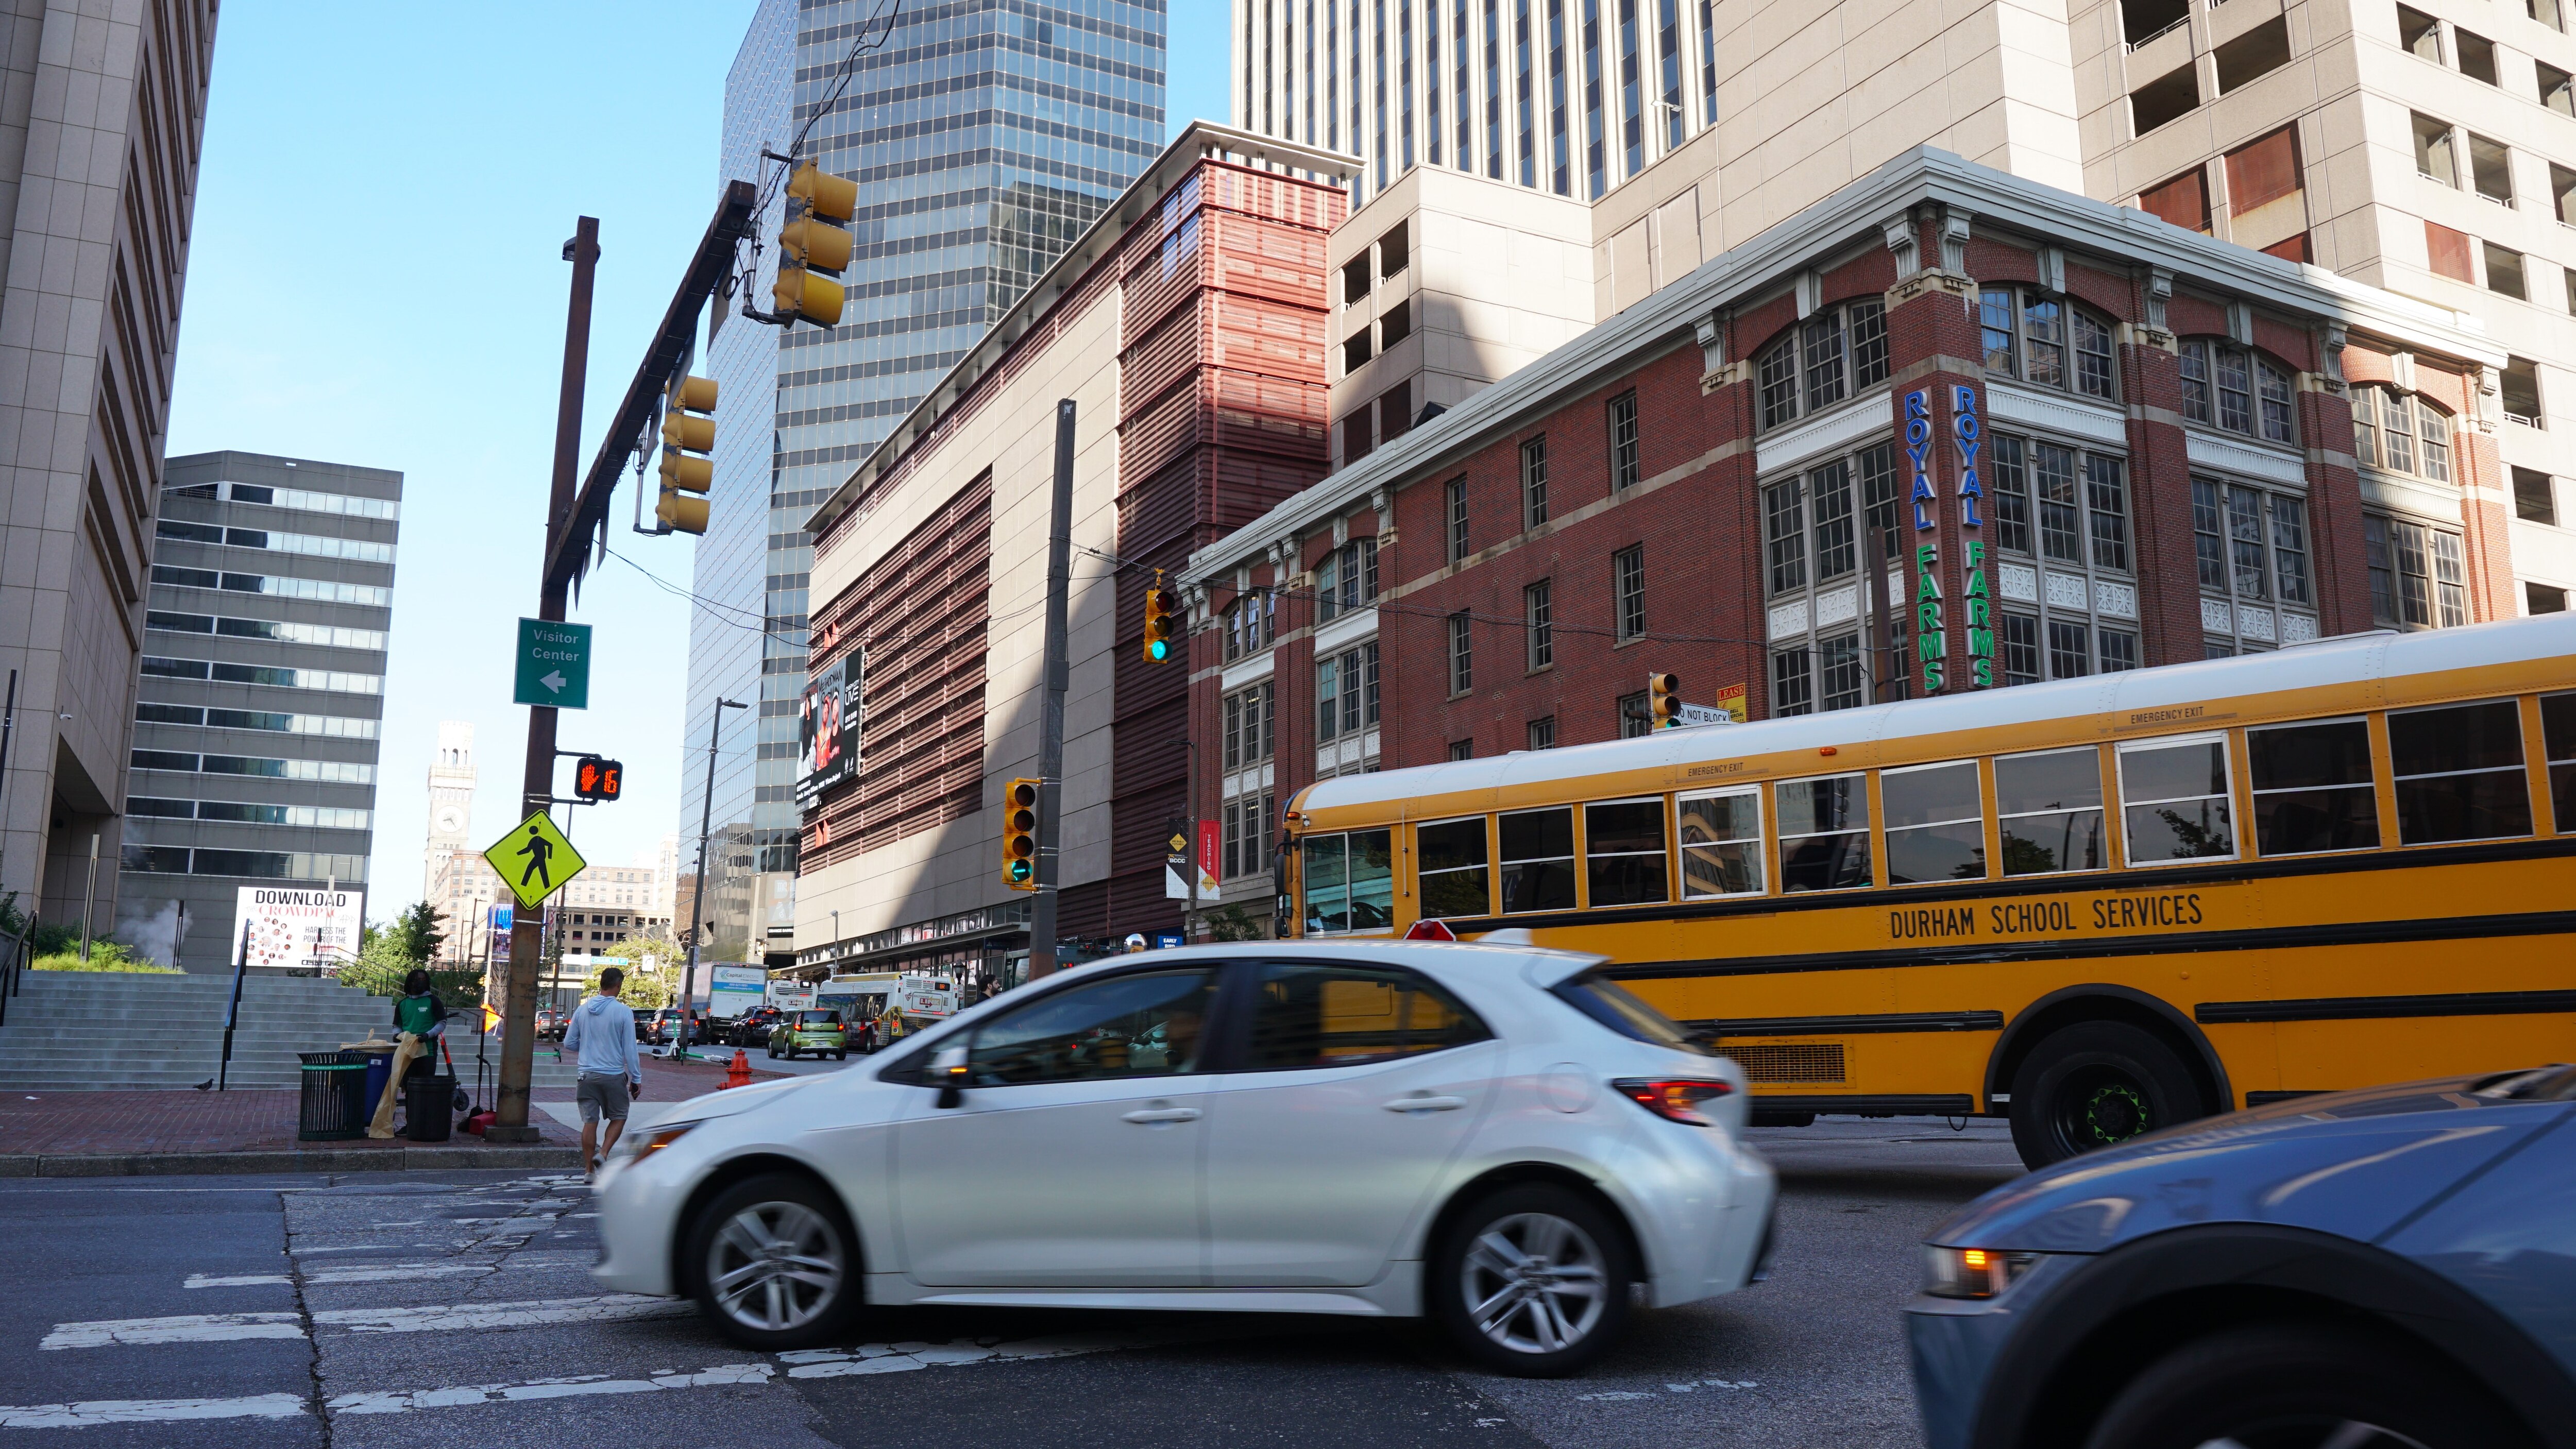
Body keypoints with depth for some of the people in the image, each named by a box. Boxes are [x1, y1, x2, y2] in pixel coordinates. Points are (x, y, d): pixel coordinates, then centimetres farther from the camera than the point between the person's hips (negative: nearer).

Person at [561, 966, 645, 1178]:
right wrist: (636, 1078, -1)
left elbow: (569, 1043, 10)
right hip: (613, 1075, -4)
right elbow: (630, 1049, -8)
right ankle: (603, 1153, -6)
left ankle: (589, 1168, 11)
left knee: (590, 1121, 8)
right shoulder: (624, 1012, -10)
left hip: (586, 1075, 4)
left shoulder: (582, 1010, 2)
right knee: (619, 1117, 12)